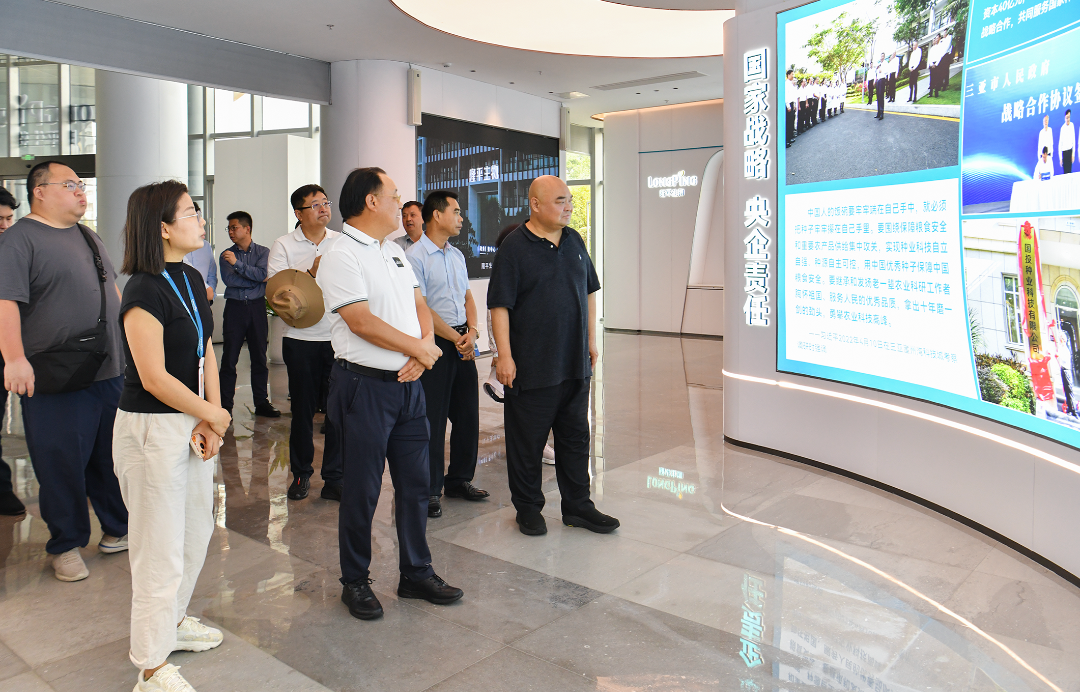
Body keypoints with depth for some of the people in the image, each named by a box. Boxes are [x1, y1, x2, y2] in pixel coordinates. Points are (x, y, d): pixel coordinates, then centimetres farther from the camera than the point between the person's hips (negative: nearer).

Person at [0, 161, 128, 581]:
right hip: (57, 383, -7)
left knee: (114, 456, 15)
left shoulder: (89, 237, 16)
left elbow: (112, 290, 24)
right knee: (62, 465, 3)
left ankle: (118, 529, 31)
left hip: (110, 373, 7)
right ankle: (65, 545, 20)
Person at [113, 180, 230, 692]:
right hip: (152, 429, -8)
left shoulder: (191, 280, 7)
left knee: (197, 530, 21)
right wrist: (214, 416, -10)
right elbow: (155, 377, -21)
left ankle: (172, 621, 43)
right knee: (160, 548, 2)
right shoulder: (144, 291, -19)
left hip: (194, 422, 9)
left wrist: (210, 421, -3)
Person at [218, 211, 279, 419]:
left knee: (259, 357, 5)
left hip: (257, 307, 0)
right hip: (234, 307, 0)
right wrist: (256, 279, -7)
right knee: (229, 357, -2)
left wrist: (238, 264, -16)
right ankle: (225, 405, 5)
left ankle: (261, 402, 14)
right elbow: (228, 279, -7)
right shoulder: (226, 255, 8)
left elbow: (263, 274, -11)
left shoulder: (263, 252, 7)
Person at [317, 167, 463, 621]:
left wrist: (424, 347, -8)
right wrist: (420, 348, -12)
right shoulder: (342, 256, -11)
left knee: (416, 482, 13)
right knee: (362, 490, 5)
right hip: (365, 385, -7)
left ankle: (417, 574, 27)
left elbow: (418, 305, 12)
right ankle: (355, 582, 23)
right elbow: (362, 322, -19)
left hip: (408, 383, 8)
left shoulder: (395, 252, 15)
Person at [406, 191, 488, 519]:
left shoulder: (457, 255, 15)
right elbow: (420, 308, -14)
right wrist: (457, 338, -11)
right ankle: (429, 491, 12)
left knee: (467, 414, 11)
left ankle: (460, 479, 27)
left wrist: (472, 331, -1)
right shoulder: (415, 256, -10)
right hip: (433, 343, -7)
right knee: (432, 419, 0)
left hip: (463, 342, 7)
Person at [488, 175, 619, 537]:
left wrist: (591, 340, 15)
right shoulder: (514, 247, -9)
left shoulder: (574, 241, 10)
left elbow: (588, 292, 18)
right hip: (531, 366, -6)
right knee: (527, 440, 6)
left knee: (575, 436, 14)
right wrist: (504, 356, -17)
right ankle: (528, 508, 22)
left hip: (575, 364, 6)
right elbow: (500, 305, -13)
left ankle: (577, 506, 26)